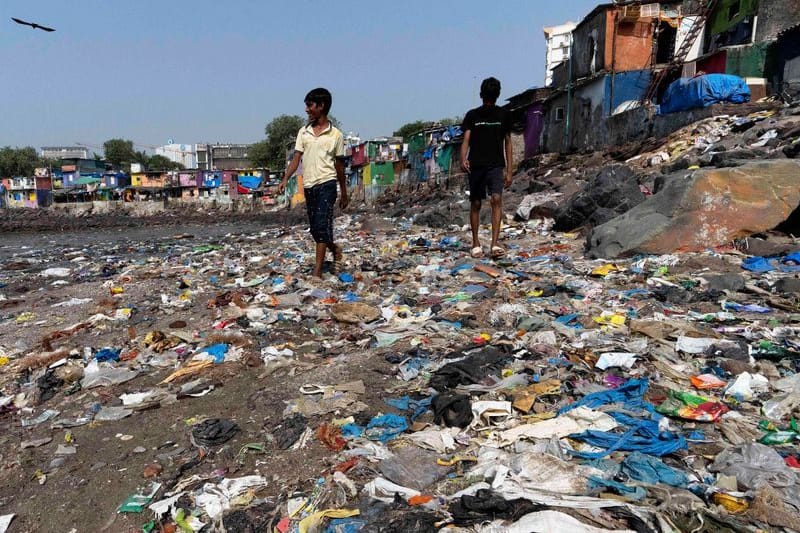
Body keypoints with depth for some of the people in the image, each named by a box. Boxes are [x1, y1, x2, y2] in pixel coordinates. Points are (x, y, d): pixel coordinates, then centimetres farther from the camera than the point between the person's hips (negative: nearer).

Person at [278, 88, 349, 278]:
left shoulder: (335, 135, 1)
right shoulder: (303, 132, 10)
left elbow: (339, 165, 6)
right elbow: (297, 157, 5)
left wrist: (344, 194, 10)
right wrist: (285, 179, -10)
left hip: (327, 184, -4)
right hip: (308, 185, 5)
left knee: (322, 225, -13)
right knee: (314, 228, 10)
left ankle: (317, 270, -11)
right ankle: (335, 248, 38)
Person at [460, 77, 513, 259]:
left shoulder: (503, 115, 8)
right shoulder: (472, 115, 5)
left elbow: (508, 143, 11)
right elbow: (466, 140, -4)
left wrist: (509, 170, 5)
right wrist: (463, 159, -25)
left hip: (496, 165, 0)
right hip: (476, 165, 0)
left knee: (496, 199, -17)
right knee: (475, 204, 4)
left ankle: (495, 244, -20)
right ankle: (475, 244, 15)